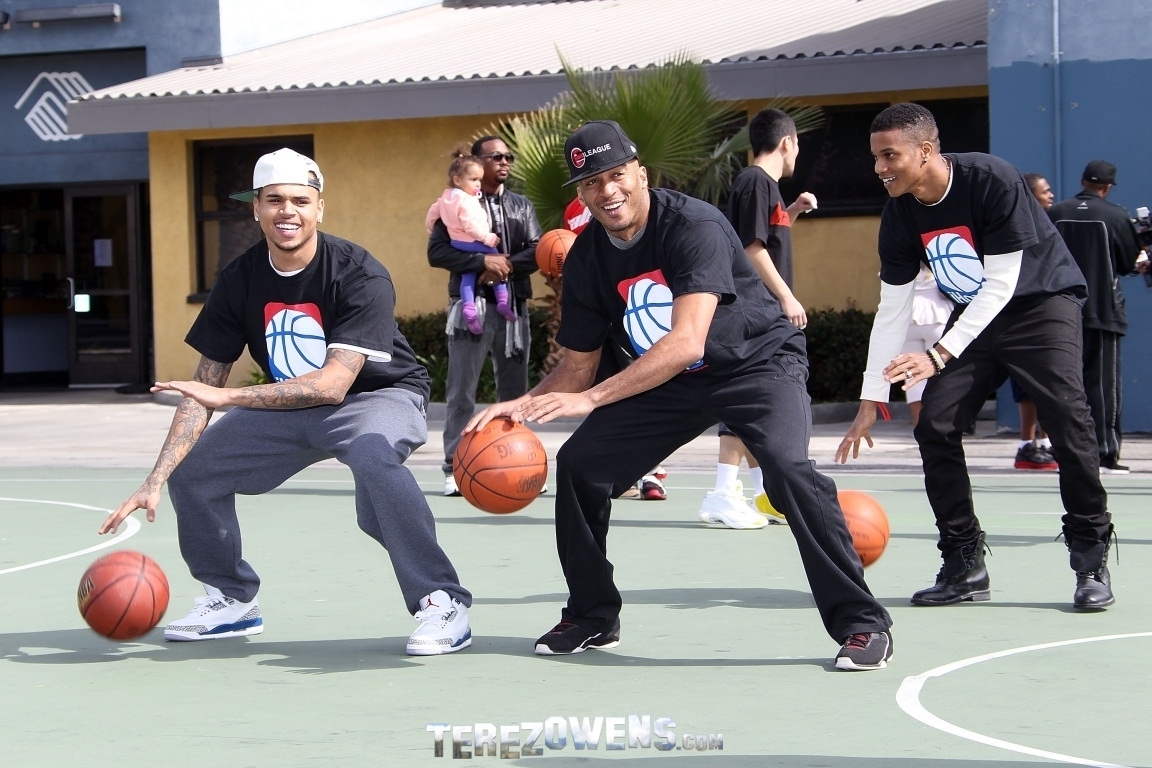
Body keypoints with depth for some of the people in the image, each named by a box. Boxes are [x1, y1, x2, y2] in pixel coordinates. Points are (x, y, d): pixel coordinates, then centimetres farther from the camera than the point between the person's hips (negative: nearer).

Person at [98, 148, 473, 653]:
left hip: (378, 396, -6)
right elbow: (204, 386, -8)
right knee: (191, 470, -3)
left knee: (372, 454, -39)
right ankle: (232, 601, 19)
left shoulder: (359, 275, -26)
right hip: (289, 406, 6)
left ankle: (441, 602, -27)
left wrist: (228, 397, -39)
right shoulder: (240, 280, -11)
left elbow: (333, 383, -34)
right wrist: (156, 481, -18)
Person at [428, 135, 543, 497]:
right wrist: (483, 261, -17)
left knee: (515, 390, 8)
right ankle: (454, 468, -3)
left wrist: (508, 264, -14)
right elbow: (436, 251, -8)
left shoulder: (522, 206, 15)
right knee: (461, 391, -5)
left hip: (514, 307, 4)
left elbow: (537, 251, 4)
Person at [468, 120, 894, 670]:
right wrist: (522, 406, -19)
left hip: (759, 362, -6)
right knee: (578, 464, -4)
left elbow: (687, 343, -36)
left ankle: (861, 623, -18)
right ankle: (592, 618, 16)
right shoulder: (587, 258, -7)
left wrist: (589, 399, -41)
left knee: (788, 466, -31)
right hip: (667, 380, 6)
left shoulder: (694, 226, -27)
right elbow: (578, 365, 2)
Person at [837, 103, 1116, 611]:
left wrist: (939, 355, -33)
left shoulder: (992, 181, -27)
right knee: (934, 425, -8)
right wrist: (870, 400, -8)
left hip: (1042, 301, -6)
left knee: (1067, 418, -22)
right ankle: (964, 565, 1)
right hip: (976, 315, 6)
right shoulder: (900, 213, -9)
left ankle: (1091, 562, -10)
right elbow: (891, 310, -4)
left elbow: (1001, 283, -26)